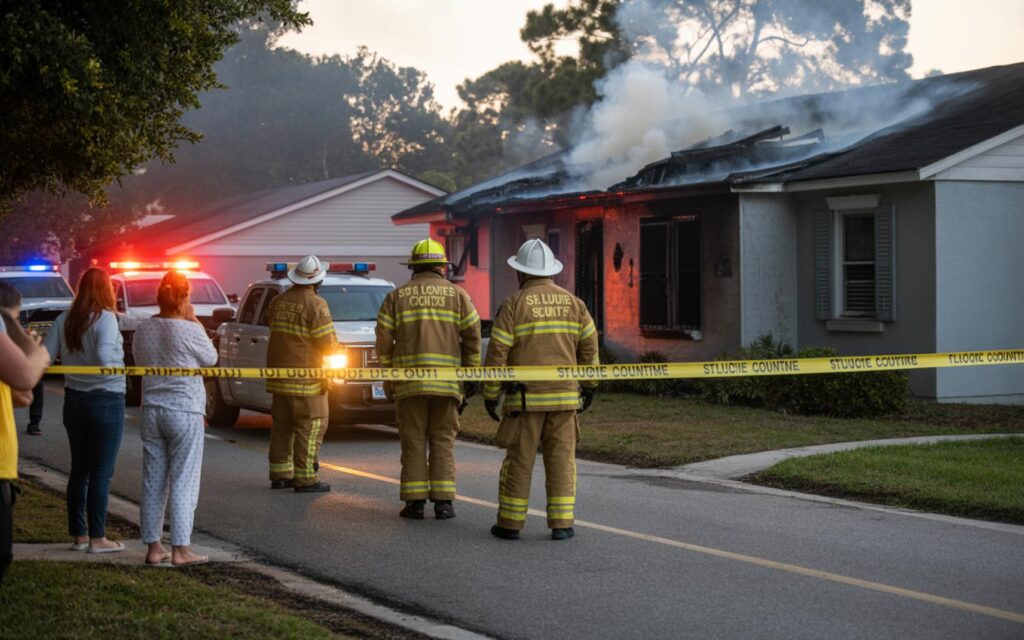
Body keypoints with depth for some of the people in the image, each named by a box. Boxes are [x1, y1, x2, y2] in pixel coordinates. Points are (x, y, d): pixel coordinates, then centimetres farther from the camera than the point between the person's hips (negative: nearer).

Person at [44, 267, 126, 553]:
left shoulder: (64, 320, 1)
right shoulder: (105, 318, -15)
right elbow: (104, 356, -29)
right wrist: (121, 364, -9)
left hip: (74, 400, 6)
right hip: (105, 401, -6)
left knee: (79, 470, 15)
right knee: (101, 473, 1)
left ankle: (78, 535, 20)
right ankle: (97, 538, 4)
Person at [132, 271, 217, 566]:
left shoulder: (143, 328, 2)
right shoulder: (189, 331, -14)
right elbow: (211, 358, 2)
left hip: (152, 409, 5)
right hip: (184, 411, -5)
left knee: (153, 481, 9)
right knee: (183, 481, -1)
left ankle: (153, 547, 13)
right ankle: (180, 549, -2)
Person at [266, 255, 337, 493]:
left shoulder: (279, 302, 8)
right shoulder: (315, 304, -15)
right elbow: (327, 342, -16)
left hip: (279, 373, 8)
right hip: (305, 375, -7)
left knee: (282, 424, 15)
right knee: (310, 428, -3)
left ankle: (280, 474, 18)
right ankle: (305, 479, -6)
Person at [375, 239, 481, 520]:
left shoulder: (396, 296, 6)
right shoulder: (457, 295, 5)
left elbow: (384, 341, 2)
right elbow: (472, 336, 0)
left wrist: (387, 379, 11)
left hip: (409, 381, 0)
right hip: (447, 381, 0)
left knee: (413, 442, 5)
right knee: (443, 442, 5)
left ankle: (414, 502, 2)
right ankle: (443, 501, 1)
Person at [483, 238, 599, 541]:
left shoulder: (513, 304, -7)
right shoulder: (572, 302, 4)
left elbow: (497, 354, -9)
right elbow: (589, 346, 6)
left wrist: (490, 394, -2)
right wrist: (589, 384, 18)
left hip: (525, 396, -2)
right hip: (564, 394, 3)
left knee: (519, 460, 4)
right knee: (561, 460, 6)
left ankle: (511, 523, 8)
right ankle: (561, 523, 2)